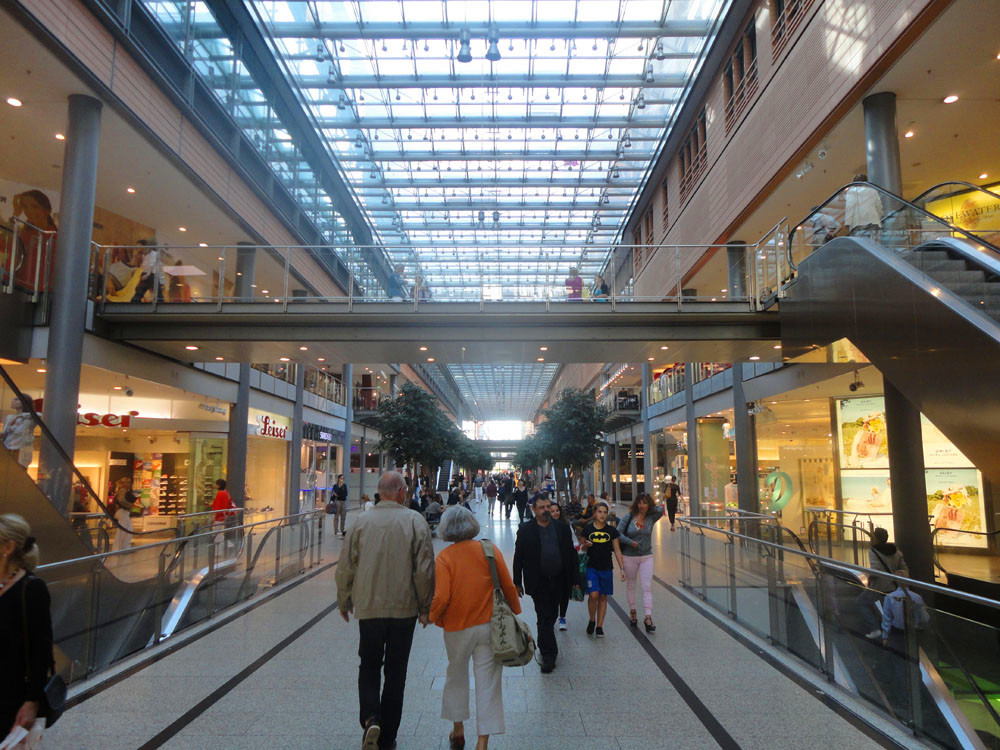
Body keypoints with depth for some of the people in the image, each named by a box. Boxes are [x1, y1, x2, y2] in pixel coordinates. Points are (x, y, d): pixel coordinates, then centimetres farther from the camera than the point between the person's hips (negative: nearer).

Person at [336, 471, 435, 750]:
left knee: (369, 666, 19)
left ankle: (371, 719, -2)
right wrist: (425, 607, 3)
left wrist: (344, 602, 16)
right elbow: (425, 569, -9)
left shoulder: (361, 521, -5)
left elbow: (345, 567, 1)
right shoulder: (415, 521, -10)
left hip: (368, 608, 1)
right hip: (403, 609, -1)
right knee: (395, 672, 13)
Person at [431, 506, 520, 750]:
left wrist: (433, 617, 3)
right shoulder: (490, 550, -5)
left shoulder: (445, 556, -11)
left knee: (456, 675, 21)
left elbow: (442, 597, -16)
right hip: (488, 625, 0)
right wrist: (515, 611, 13)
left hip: (457, 627, 0)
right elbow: (508, 586, -2)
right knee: (488, 680, 7)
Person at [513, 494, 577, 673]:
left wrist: (573, 579, 3)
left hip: (558, 581, 3)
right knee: (544, 617, -4)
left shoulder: (562, 528, 3)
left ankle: (544, 644, 39)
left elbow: (571, 554, 6)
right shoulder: (525, 529, -4)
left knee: (551, 616, 17)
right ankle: (549, 655, 3)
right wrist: (518, 582, -2)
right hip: (538, 582, -3)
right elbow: (518, 557, -1)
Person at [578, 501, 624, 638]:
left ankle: (599, 626, 18)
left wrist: (622, 568, 0)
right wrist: (585, 546, -14)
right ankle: (592, 620, 12)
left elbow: (617, 550, 5)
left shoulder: (611, 530, 2)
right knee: (593, 595, -13)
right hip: (591, 567, -2)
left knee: (603, 597, 6)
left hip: (606, 569, 2)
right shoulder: (587, 529, -1)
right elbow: (581, 548, 9)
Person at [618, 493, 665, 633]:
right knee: (630, 585, 13)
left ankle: (648, 617, -9)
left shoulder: (651, 518, -2)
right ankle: (632, 611, 31)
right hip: (629, 557, -1)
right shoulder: (629, 517, -7)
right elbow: (618, 532, -9)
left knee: (647, 587, -7)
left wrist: (648, 510, -9)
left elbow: (660, 509, -18)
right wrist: (630, 542, -18)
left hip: (646, 557, 1)